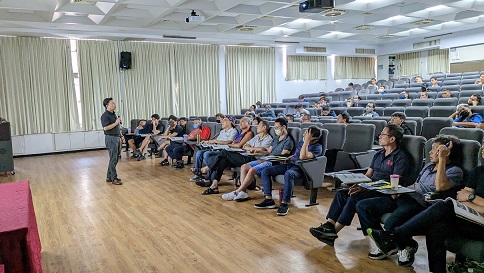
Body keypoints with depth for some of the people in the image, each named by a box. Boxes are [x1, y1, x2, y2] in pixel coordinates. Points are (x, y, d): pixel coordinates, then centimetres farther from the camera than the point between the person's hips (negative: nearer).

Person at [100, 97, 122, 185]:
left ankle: (109, 177, 20)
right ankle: (114, 179, -1)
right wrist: (116, 123, -20)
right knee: (113, 159, -6)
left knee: (115, 159, 12)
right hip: (110, 138, -9)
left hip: (116, 138, 9)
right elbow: (105, 128, -23)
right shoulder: (105, 115, -12)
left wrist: (120, 136, 21)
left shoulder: (113, 114, 15)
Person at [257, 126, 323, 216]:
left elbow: (302, 157, -22)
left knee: (288, 174, -43)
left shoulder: (317, 147, -7)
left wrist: (306, 141, -22)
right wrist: (287, 159, 11)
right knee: (265, 171, -7)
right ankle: (268, 199, -11)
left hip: (300, 168, -8)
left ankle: (284, 204, -35)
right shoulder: (302, 141, 16)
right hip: (290, 164, 8)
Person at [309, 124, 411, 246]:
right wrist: (358, 184, -6)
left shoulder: (400, 157, -7)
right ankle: (328, 225, -22)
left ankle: (332, 232, -26)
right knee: (341, 193, -13)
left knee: (355, 197, -29)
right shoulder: (379, 154, 19)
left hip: (385, 193, -8)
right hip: (371, 189, 8)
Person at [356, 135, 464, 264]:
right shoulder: (429, 165, 26)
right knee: (362, 206, -4)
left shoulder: (455, 171, -1)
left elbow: (440, 186, -22)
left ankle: (408, 246, 0)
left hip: (419, 203, -9)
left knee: (390, 226, -35)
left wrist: (442, 159, -19)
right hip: (403, 197, 9)